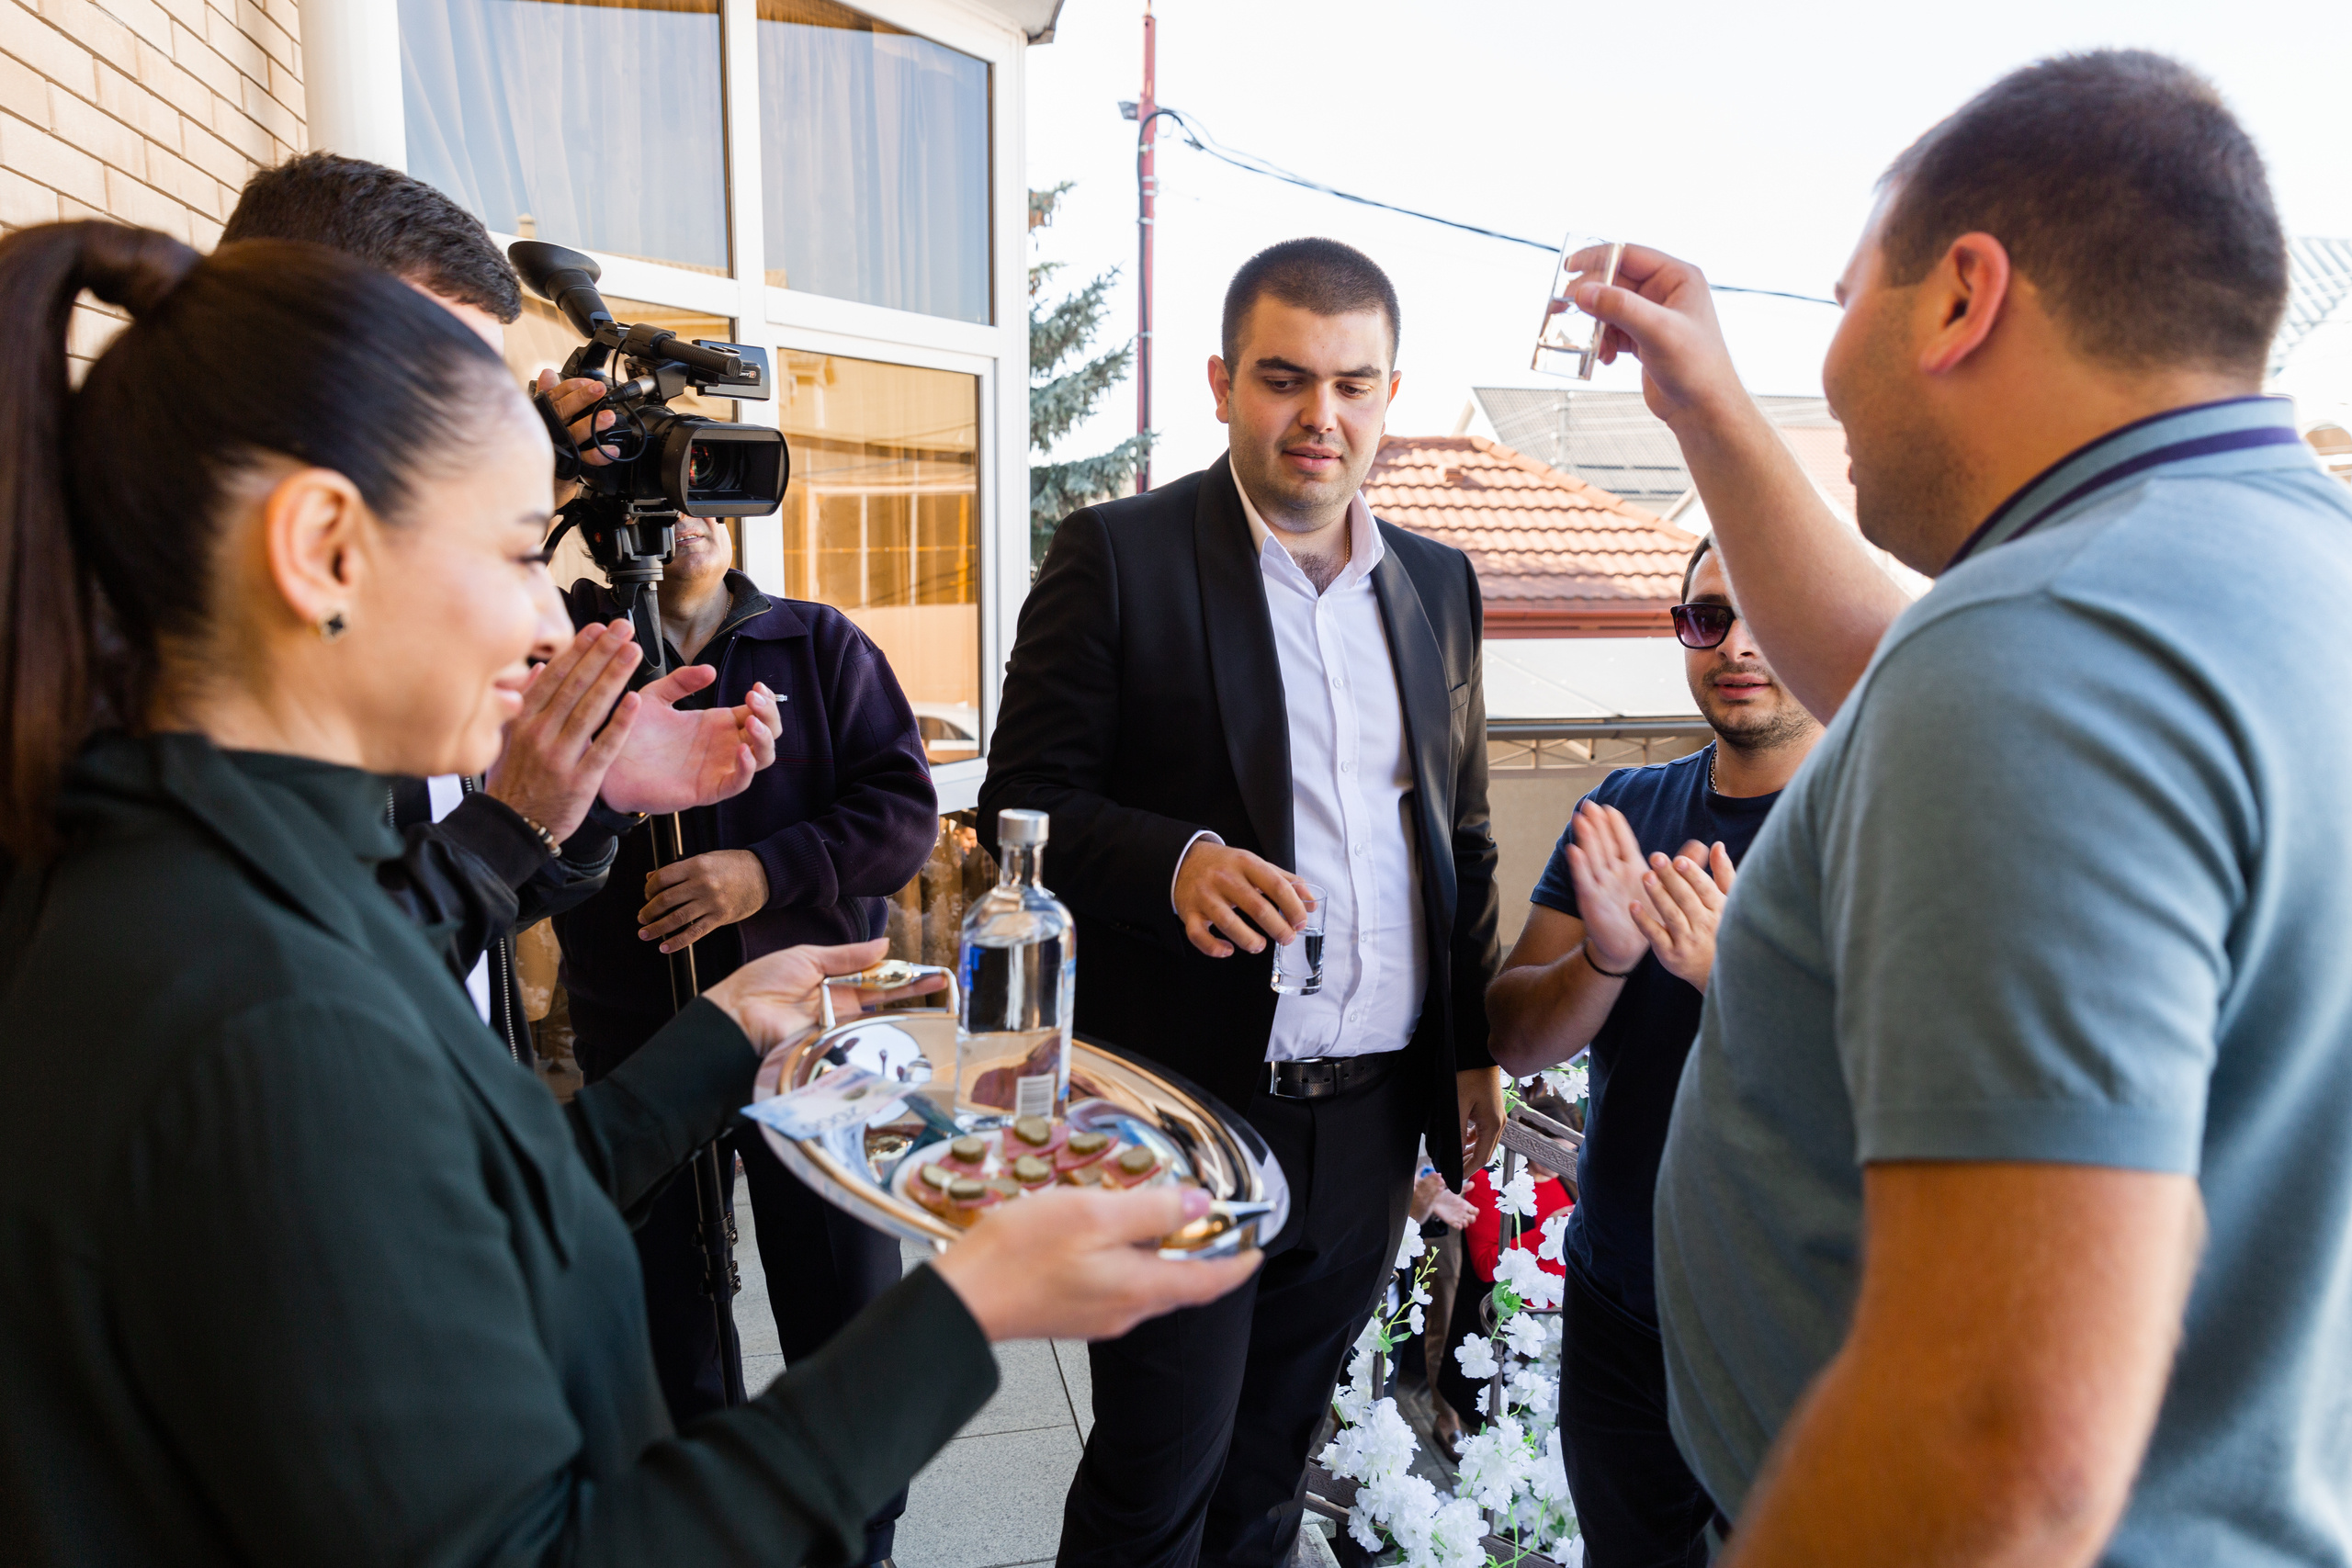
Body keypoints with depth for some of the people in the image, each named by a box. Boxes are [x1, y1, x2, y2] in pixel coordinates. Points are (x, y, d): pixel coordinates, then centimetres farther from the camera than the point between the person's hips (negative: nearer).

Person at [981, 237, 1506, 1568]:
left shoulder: (1439, 583, 10)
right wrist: (1174, 862, -26)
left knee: (1274, 1457, 20)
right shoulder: (1117, 557, -6)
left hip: (1375, 1113, 5)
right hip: (1192, 1107, -4)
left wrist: (1473, 1047, 13)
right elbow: (1023, 806, -8)